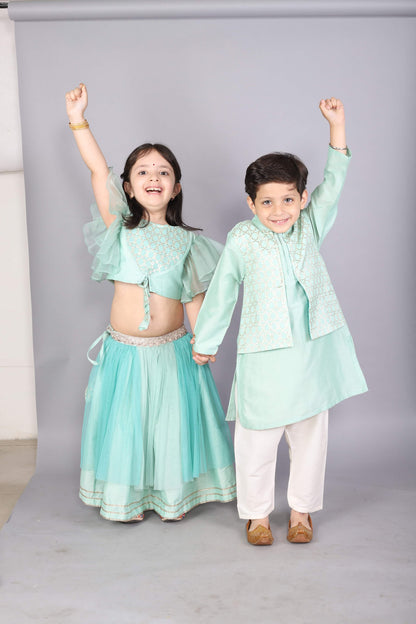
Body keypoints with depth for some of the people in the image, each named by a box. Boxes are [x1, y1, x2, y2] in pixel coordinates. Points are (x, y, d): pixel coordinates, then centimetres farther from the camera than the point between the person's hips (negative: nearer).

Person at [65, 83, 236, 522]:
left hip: (172, 350, 1)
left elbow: (194, 300, 4)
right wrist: (78, 119, -17)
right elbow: (98, 171, -11)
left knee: (172, 423, 9)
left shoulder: (185, 242, 1)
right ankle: (128, 498, 28)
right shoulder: (121, 228, -1)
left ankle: (173, 495, 29)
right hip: (124, 350, 0)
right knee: (125, 425, 9)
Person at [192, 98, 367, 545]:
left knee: (309, 436, 13)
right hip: (263, 357, -3)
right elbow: (221, 293, 4)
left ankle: (301, 510, 31)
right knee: (257, 440, 6)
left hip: (312, 352, 3)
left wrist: (336, 124, 1)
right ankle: (257, 513, 26)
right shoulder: (241, 240, -3)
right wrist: (205, 341, 11)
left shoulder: (309, 227, 4)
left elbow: (333, 183, 6)